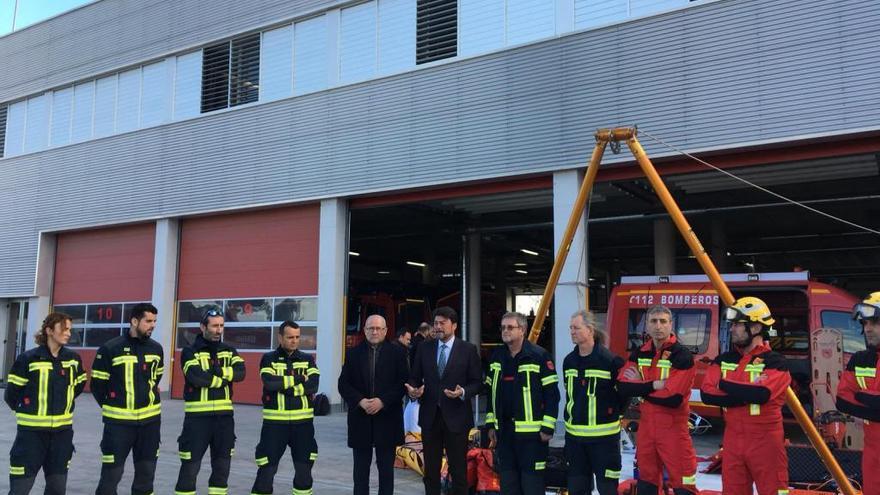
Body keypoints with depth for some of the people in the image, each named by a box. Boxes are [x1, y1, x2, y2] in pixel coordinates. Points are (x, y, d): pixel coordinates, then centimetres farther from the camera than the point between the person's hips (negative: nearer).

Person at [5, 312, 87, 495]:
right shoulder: (28, 359, -12)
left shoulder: (74, 359, 3)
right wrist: (26, 411, 10)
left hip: (62, 431, 4)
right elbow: (11, 394, -3)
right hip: (32, 431, -4)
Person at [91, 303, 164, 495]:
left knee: (146, 472, 13)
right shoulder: (110, 349, -11)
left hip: (150, 420, 4)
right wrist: (111, 407, 5)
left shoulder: (156, 349, 4)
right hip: (119, 421, -4)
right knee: (111, 474, 0)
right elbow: (97, 384, -3)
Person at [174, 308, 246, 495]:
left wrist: (217, 371, -17)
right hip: (197, 416, -4)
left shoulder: (229, 351, 11)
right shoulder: (190, 352, -1)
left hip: (224, 415, 4)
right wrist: (223, 379, -10)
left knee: (222, 466, 12)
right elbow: (196, 377, -18)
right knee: (190, 467, 0)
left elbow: (241, 373, -6)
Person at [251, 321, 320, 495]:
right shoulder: (269, 359, 1)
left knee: (304, 468, 10)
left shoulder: (308, 359, 8)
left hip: (303, 421, 2)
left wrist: (287, 388, -14)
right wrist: (297, 378, -12)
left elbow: (313, 385, -8)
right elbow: (269, 383, -17)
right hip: (275, 421, -2)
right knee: (267, 468, 0)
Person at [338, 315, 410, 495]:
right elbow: (344, 384, 3)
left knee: (386, 468, 6)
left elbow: (403, 382, -5)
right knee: (361, 468, 9)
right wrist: (360, 401, -13)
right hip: (360, 418, 2)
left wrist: (382, 401, -15)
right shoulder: (353, 353, 6)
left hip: (387, 418, -1)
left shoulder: (397, 352, 1)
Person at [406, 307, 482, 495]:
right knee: (430, 469, 11)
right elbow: (415, 377, 9)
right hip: (430, 416, 3)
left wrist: (463, 392, -20)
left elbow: (477, 382, -2)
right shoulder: (424, 348, 6)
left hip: (456, 417, -3)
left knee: (458, 470, 4)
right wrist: (413, 389, -12)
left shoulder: (468, 349, -2)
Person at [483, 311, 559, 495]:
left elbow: (552, 394, -9)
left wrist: (548, 428, -12)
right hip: (503, 430, 6)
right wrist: (491, 425, 13)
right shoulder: (497, 357, 10)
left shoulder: (539, 356, -9)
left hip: (531, 432, -6)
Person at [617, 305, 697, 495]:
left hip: (673, 428, -6)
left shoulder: (682, 356, -13)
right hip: (646, 426, 6)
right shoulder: (639, 354, 6)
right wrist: (655, 384, -17)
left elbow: (673, 398, -22)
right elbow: (623, 386, -6)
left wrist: (640, 387, -11)